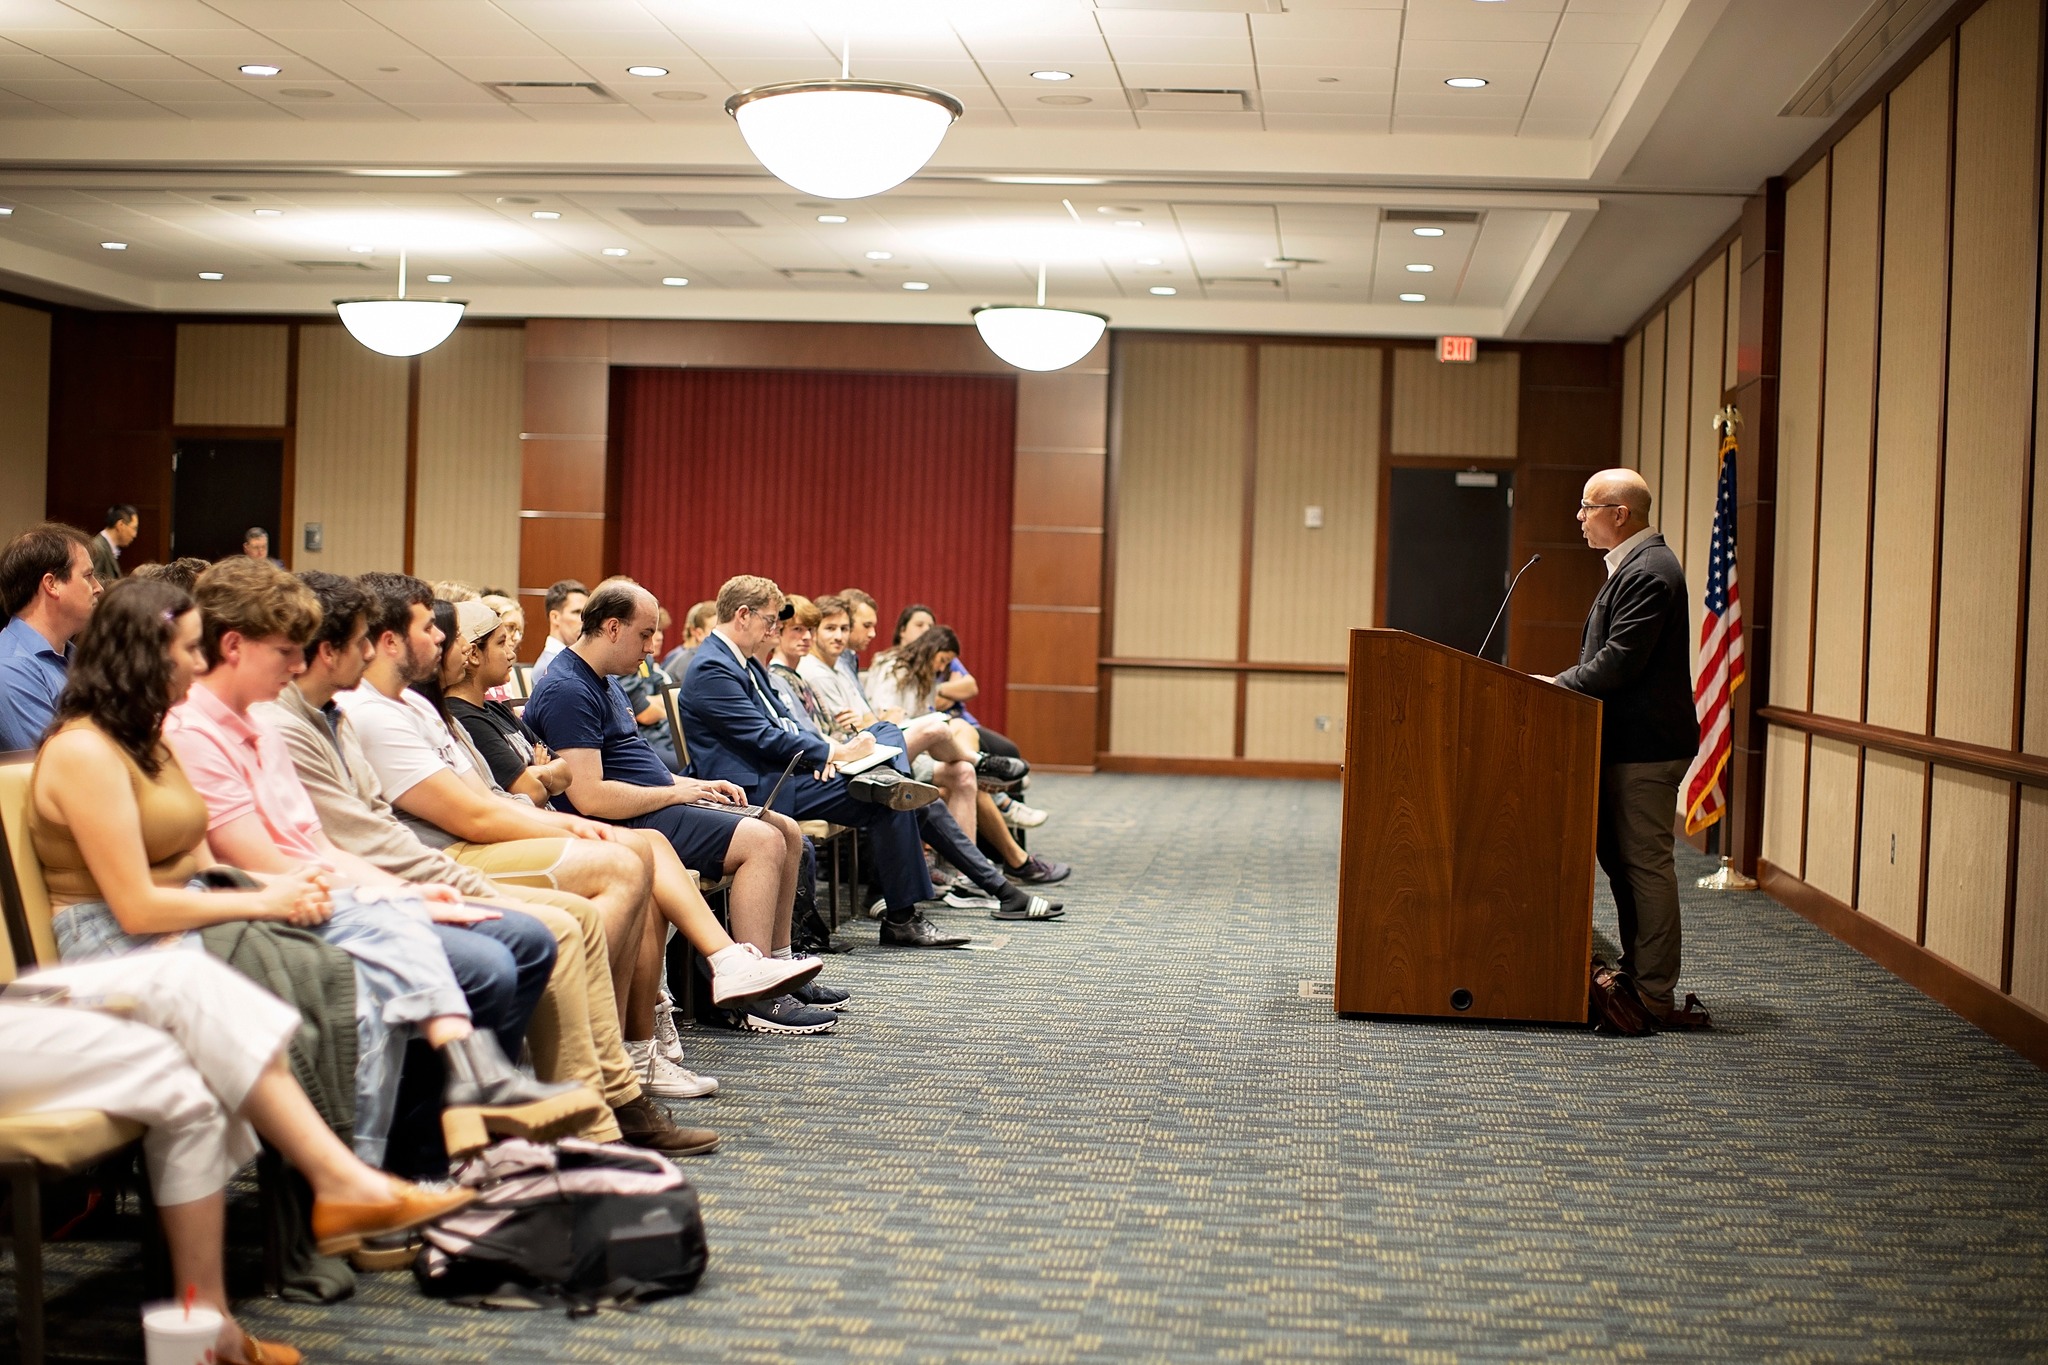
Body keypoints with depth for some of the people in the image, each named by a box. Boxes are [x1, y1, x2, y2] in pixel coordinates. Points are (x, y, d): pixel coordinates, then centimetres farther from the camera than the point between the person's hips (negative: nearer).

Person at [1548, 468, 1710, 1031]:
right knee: (1619, 855, 16)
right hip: (1630, 741, 11)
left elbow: (1620, 662, -23)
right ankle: (1638, 971, 26)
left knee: (1645, 862, -4)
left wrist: (1557, 686, -13)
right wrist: (1566, 683, 9)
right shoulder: (1634, 566, 16)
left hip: (1645, 746, -11)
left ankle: (1655, 994, 2)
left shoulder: (1648, 572, -18)